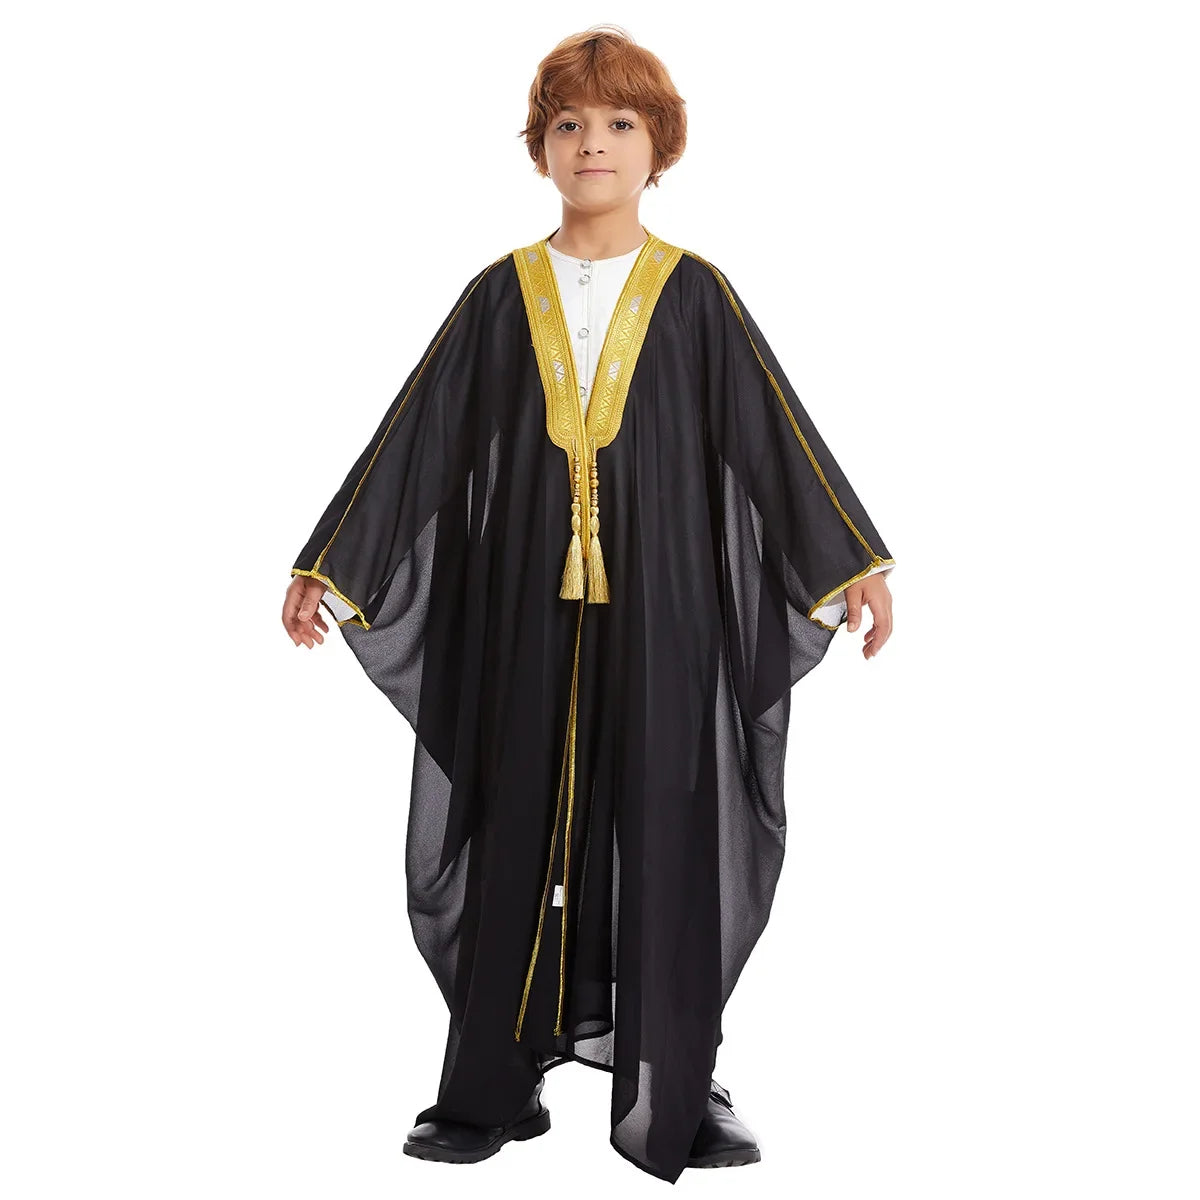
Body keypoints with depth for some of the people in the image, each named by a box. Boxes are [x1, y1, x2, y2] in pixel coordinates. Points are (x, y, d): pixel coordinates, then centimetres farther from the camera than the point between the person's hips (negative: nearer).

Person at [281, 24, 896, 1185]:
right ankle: (493, 1088, 18)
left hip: (659, 602, -1)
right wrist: (326, 563, 5)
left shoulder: (695, 294, 4)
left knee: (664, 828, 2)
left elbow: (779, 434, 3)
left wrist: (857, 561, -3)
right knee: (517, 828, 5)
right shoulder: (499, 296, 6)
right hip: (524, 603, 1)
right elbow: (411, 440, 7)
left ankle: (673, 1093, 16)